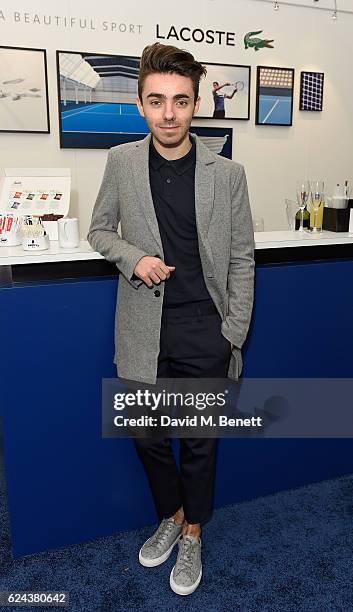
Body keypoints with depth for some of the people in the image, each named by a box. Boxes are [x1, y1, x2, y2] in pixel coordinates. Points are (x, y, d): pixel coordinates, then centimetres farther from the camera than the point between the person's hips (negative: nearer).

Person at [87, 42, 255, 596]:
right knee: (149, 438, 17)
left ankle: (193, 534, 42)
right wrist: (132, 257, -11)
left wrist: (234, 336, -3)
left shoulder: (227, 174, -5)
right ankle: (171, 517, 47)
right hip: (145, 336, 2)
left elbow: (241, 260, -1)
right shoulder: (122, 162, -1)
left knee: (199, 443, 15)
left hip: (205, 337, -1)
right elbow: (100, 230, 10)